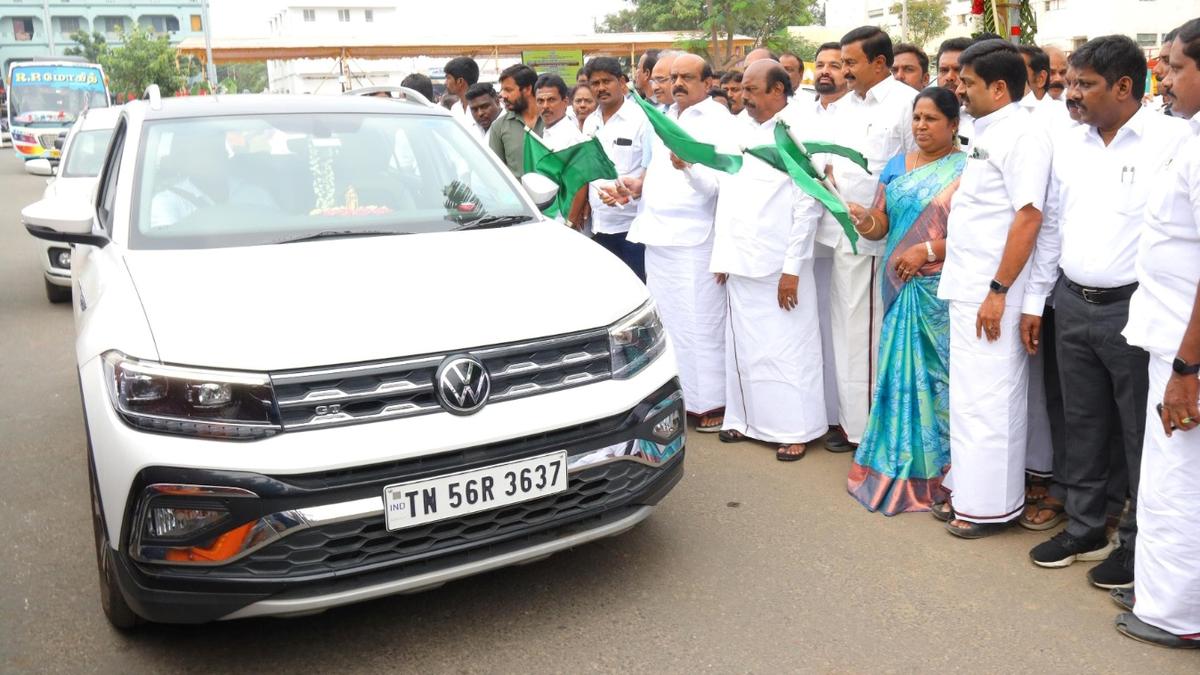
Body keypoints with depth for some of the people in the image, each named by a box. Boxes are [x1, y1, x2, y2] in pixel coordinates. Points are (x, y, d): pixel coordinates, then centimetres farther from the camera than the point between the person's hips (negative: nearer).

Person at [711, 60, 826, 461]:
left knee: (787, 348, 1)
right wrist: (722, 254, 9)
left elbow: (808, 205, -11)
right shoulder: (738, 132, 11)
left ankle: (796, 428, 11)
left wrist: (793, 267, -14)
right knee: (743, 347, 12)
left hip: (779, 264, -6)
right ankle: (748, 419, 25)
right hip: (741, 262, 6)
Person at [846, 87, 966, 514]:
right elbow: (882, 224, 9)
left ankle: (932, 470, 10)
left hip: (941, 290, -5)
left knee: (935, 374, -1)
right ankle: (895, 463, 19)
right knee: (900, 371, 9)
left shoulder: (966, 169, -3)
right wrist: (866, 222, -13)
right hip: (899, 289, 5)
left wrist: (928, 250, -20)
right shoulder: (897, 167, 13)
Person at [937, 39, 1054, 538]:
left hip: (993, 295, -9)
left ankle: (992, 506, 11)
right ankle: (968, 489, 28)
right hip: (967, 289, 9)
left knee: (988, 400, -1)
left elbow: (1028, 217, -20)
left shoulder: (1021, 136, -13)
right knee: (969, 396, 16)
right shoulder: (988, 136, 15)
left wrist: (998, 291, -21)